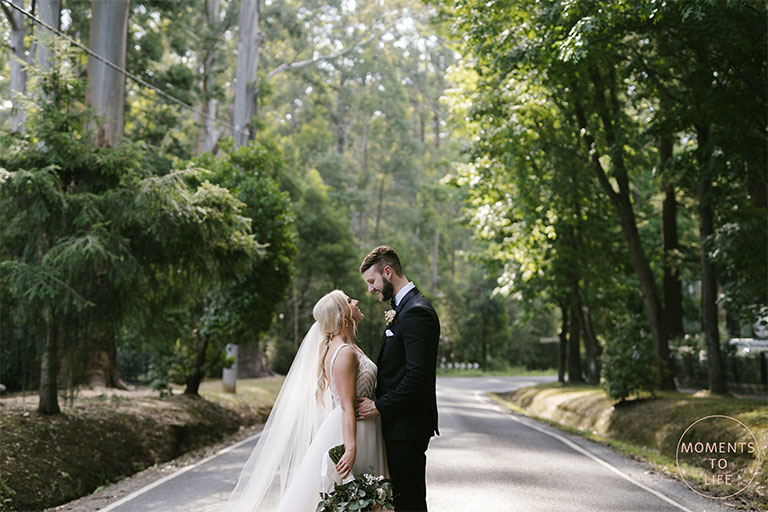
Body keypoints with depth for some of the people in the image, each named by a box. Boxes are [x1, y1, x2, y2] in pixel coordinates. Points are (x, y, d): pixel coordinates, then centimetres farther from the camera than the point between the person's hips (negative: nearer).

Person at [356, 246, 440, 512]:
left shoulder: (416, 312, -17)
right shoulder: (403, 308, 15)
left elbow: (418, 375, -23)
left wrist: (380, 407, -16)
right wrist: (378, 402, 9)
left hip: (407, 428, -10)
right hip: (400, 424, 10)